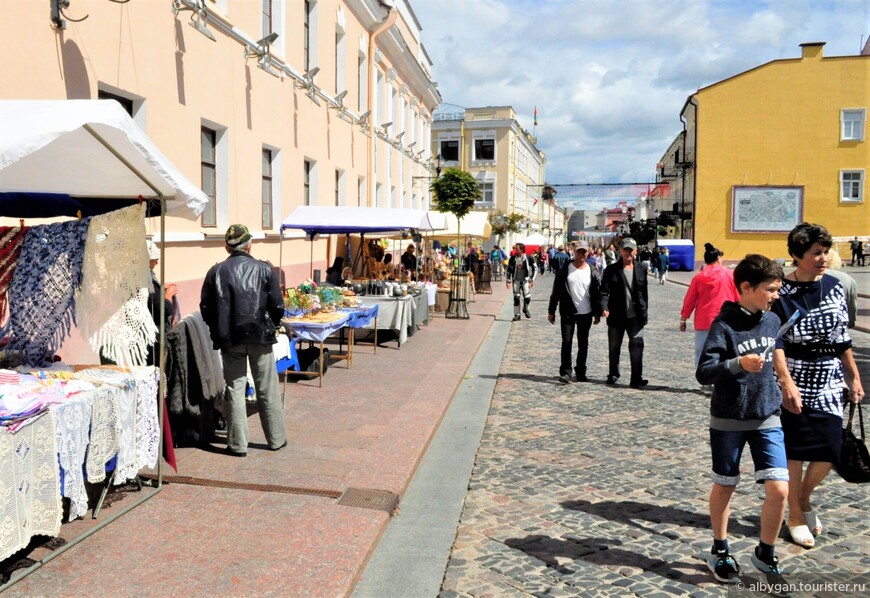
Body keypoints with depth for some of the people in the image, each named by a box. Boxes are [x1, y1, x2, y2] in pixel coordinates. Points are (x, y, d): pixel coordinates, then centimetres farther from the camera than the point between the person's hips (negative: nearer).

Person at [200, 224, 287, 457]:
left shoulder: (216, 272, -2)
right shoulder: (264, 270, -4)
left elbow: (205, 307, 1)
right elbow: (277, 306, -4)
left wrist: (219, 332, 15)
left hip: (230, 339, 0)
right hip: (260, 336, 0)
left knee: (235, 390, 8)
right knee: (267, 390, 10)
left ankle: (237, 444, 12)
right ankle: (276, 438, 21)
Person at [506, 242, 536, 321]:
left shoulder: (528, 258, -7)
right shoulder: (513, 259, -2)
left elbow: (534, 269, 0)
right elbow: (508, 270, 7)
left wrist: (532, 280, -4)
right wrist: (508, 281, 3)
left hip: (525, 280, -1)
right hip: (516, 280, 1)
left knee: (527, 297, -4)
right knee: (516, 297, 2)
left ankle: (525, 309, 26)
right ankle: (517, 314, 11)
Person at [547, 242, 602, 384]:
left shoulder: (592, 272, 4)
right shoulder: (565, 271, 0)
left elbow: (597, 294, 8)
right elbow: (556, 292, 2)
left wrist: (597, 313, 5)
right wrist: (551, 311, 0)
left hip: (586, 313, 2)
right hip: (568, 313, -2)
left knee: (583, 344, 9)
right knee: (566, 342, -5)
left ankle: (580, 373, 19)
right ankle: (565, 372, -2)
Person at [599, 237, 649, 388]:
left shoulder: (641, 270, 8)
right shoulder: (611, 270, 0)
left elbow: (644, 292, 14)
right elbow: (604, 291, -5)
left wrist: (644, 312, 11)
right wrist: (604, 307, -20)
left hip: (635, 316, 1)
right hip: (616, 316, -1)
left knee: (637, 345, -8)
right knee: (614, 347, 10)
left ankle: (636, 379, -7)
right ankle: (613, 374, 28)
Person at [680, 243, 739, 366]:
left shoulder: (698, 277, 0)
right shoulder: (730, 275, -2)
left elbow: (689, 300, 3)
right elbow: (738, 299, 1)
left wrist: (683, 319, 13)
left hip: (703, 323, 1)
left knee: (702, 353, 7)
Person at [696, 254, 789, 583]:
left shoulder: (773, 321, 3)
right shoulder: (724, 325, -14)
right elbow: (703, 372, -20)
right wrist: (738, 364, -34)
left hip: (767, 419, 4)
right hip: (728, 420, -4)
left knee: (779, 489, -5)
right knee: (725, 487, 11)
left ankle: (765, 554, 18)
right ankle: (720, 552, 31)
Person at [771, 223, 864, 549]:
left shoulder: (834, 286, 6)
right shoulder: (783, 291, -10)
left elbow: (843, 338, 13)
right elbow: (776, 341, -15)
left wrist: (853, 376, 14)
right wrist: (786, 382, -23)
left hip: (829, 382, 5)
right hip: (796, 383, -5)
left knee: (830, 450, 4)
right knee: (795, 451, 3)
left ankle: (804, 499, 32)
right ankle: (795, 516, 21)